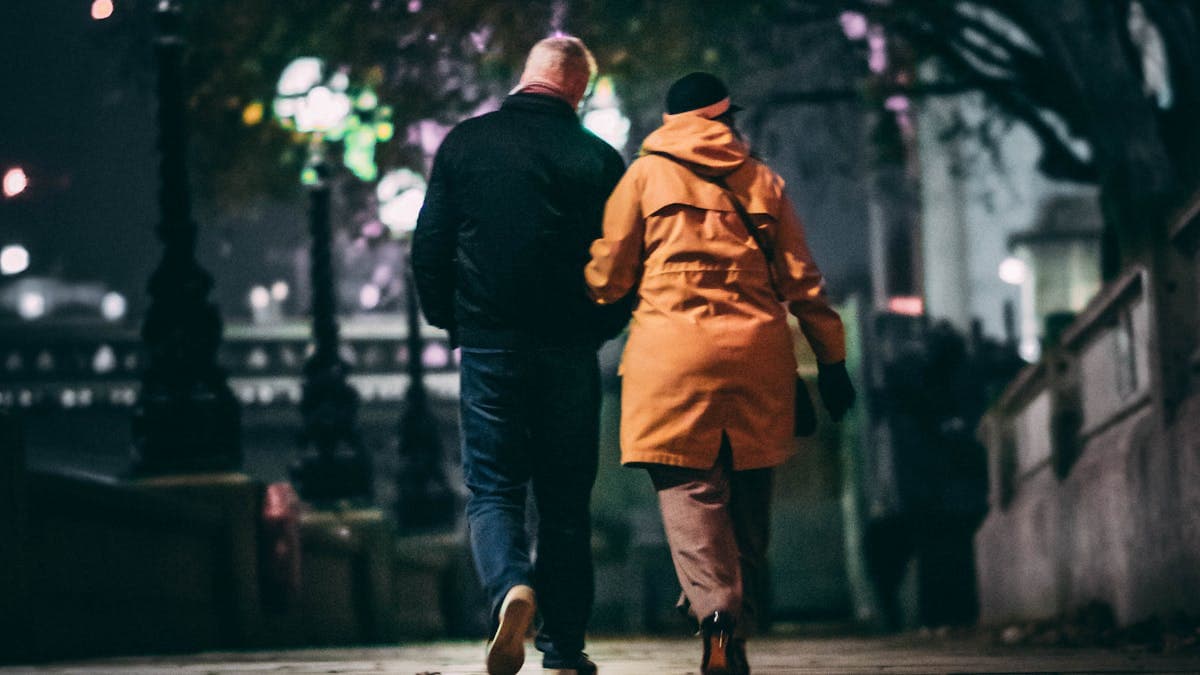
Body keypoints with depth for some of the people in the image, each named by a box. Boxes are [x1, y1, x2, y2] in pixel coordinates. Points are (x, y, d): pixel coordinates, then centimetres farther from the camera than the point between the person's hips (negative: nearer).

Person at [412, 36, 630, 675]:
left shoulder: (465, 143, 1)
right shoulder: (599, 159, -1)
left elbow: (429, 245, 1)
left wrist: (451, 322, 14)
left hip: (489, 343, 0)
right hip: (570, 352, 1)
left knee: (492, 489, 5)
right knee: (565, 500, 9)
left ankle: (511, 587, -24)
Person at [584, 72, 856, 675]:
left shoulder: (645, 174, 7)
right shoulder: (762, 181, 14)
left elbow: (607, 276, 5)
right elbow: (802, 282, 11)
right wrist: (831, 360, 15)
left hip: (672, 353, -3)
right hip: (757, 353, 3)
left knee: (688, 490, -8)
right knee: (747, 501, 11)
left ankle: (717, 617, -28)